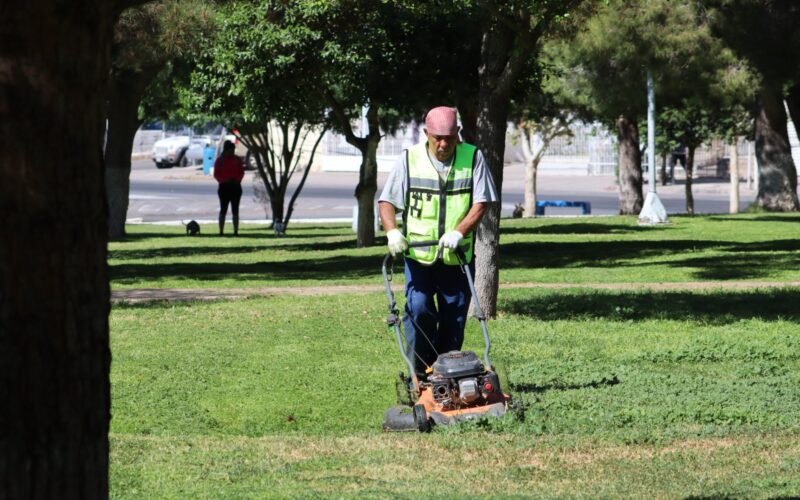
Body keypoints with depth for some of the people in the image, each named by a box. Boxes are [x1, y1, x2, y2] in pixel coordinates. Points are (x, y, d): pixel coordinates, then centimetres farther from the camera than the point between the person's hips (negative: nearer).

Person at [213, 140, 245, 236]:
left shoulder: (237, 160, 6)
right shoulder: (220, 160, 1)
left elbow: (241, 172, 7)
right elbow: (216, 174, 0)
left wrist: (237, 180, -13)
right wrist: (223, 180, -18)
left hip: (235, 186, 2)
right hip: (224, 187, -2)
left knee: (235, 210, 1)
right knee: (223, 210, -2)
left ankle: (236, 231, 2)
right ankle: (221, 231, 0)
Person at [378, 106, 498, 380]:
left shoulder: (472, 158, 1)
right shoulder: (409, 159, 1)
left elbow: (480, 203, -3)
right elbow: (387, 201, 2)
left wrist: (458, 232, -19)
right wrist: (392, 231, -17)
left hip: (457, 256, 1)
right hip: (419, 254, -1)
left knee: (454, 318, 4)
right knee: (419, 310, -13)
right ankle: (422, 373, -3)